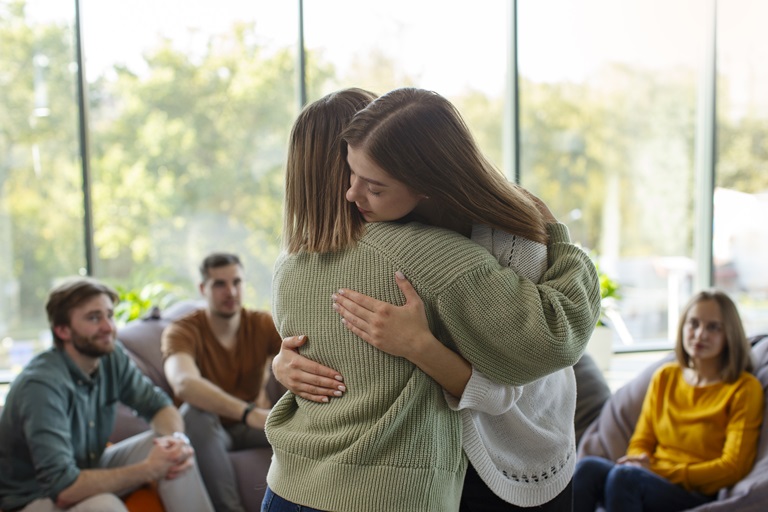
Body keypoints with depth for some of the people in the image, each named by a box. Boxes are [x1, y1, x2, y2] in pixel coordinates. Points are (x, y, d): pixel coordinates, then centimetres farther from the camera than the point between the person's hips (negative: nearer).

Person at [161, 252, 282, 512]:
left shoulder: (262, 324, -8)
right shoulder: (182, 332, -18)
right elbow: (184, 383, -40)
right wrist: (248, 413, -55)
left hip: (251, 427, 2)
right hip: (207, 431, -2)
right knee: (195, 411, -36)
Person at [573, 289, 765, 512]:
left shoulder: (744, 388, 1)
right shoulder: (665, 377, 17)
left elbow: (733, 468, -5)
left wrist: (662, 470, -10)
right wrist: (640, 460, -7)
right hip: (649, 482, 5)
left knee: (624, 476, -37)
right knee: (588, 467, -30)